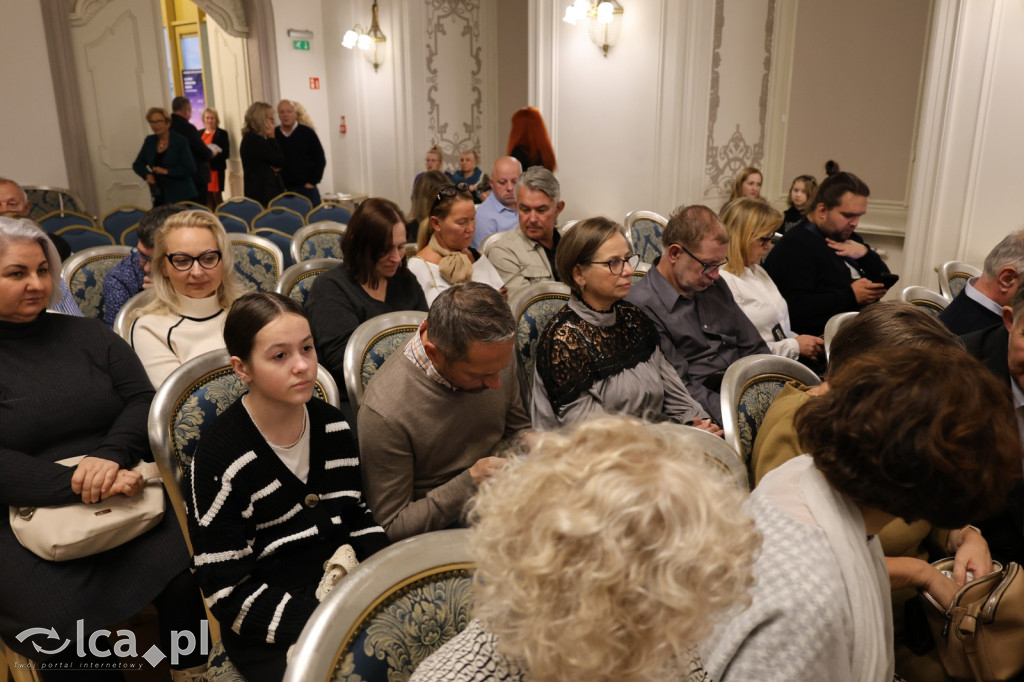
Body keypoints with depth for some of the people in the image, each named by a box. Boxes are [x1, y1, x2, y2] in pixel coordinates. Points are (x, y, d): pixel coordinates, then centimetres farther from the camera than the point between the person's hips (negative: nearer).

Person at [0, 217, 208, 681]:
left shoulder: (88, 335, 14)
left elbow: (142, 399, 5)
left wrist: (112, 455, -16)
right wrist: (74, 484, -21)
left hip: (123, 499, 2)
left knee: (186, 574, -20)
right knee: (65, 624, -27)